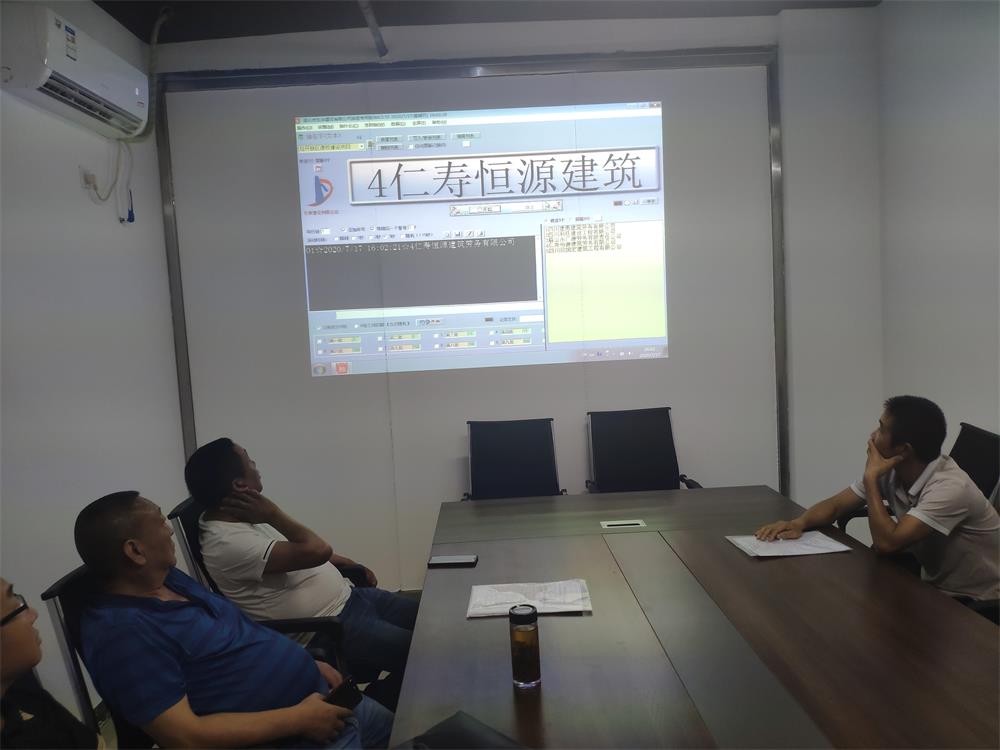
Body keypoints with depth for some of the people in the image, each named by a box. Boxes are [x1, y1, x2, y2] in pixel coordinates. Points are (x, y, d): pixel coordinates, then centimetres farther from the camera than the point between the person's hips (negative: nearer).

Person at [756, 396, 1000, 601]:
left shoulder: (950, 488, -30)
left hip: (976, 603, -6)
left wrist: (871, 478, -27)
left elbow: (886, 543, -35)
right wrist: (799, 523, -20)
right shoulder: (891, 472, -7)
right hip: (931, 587, 6)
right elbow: (835, 505, 0)